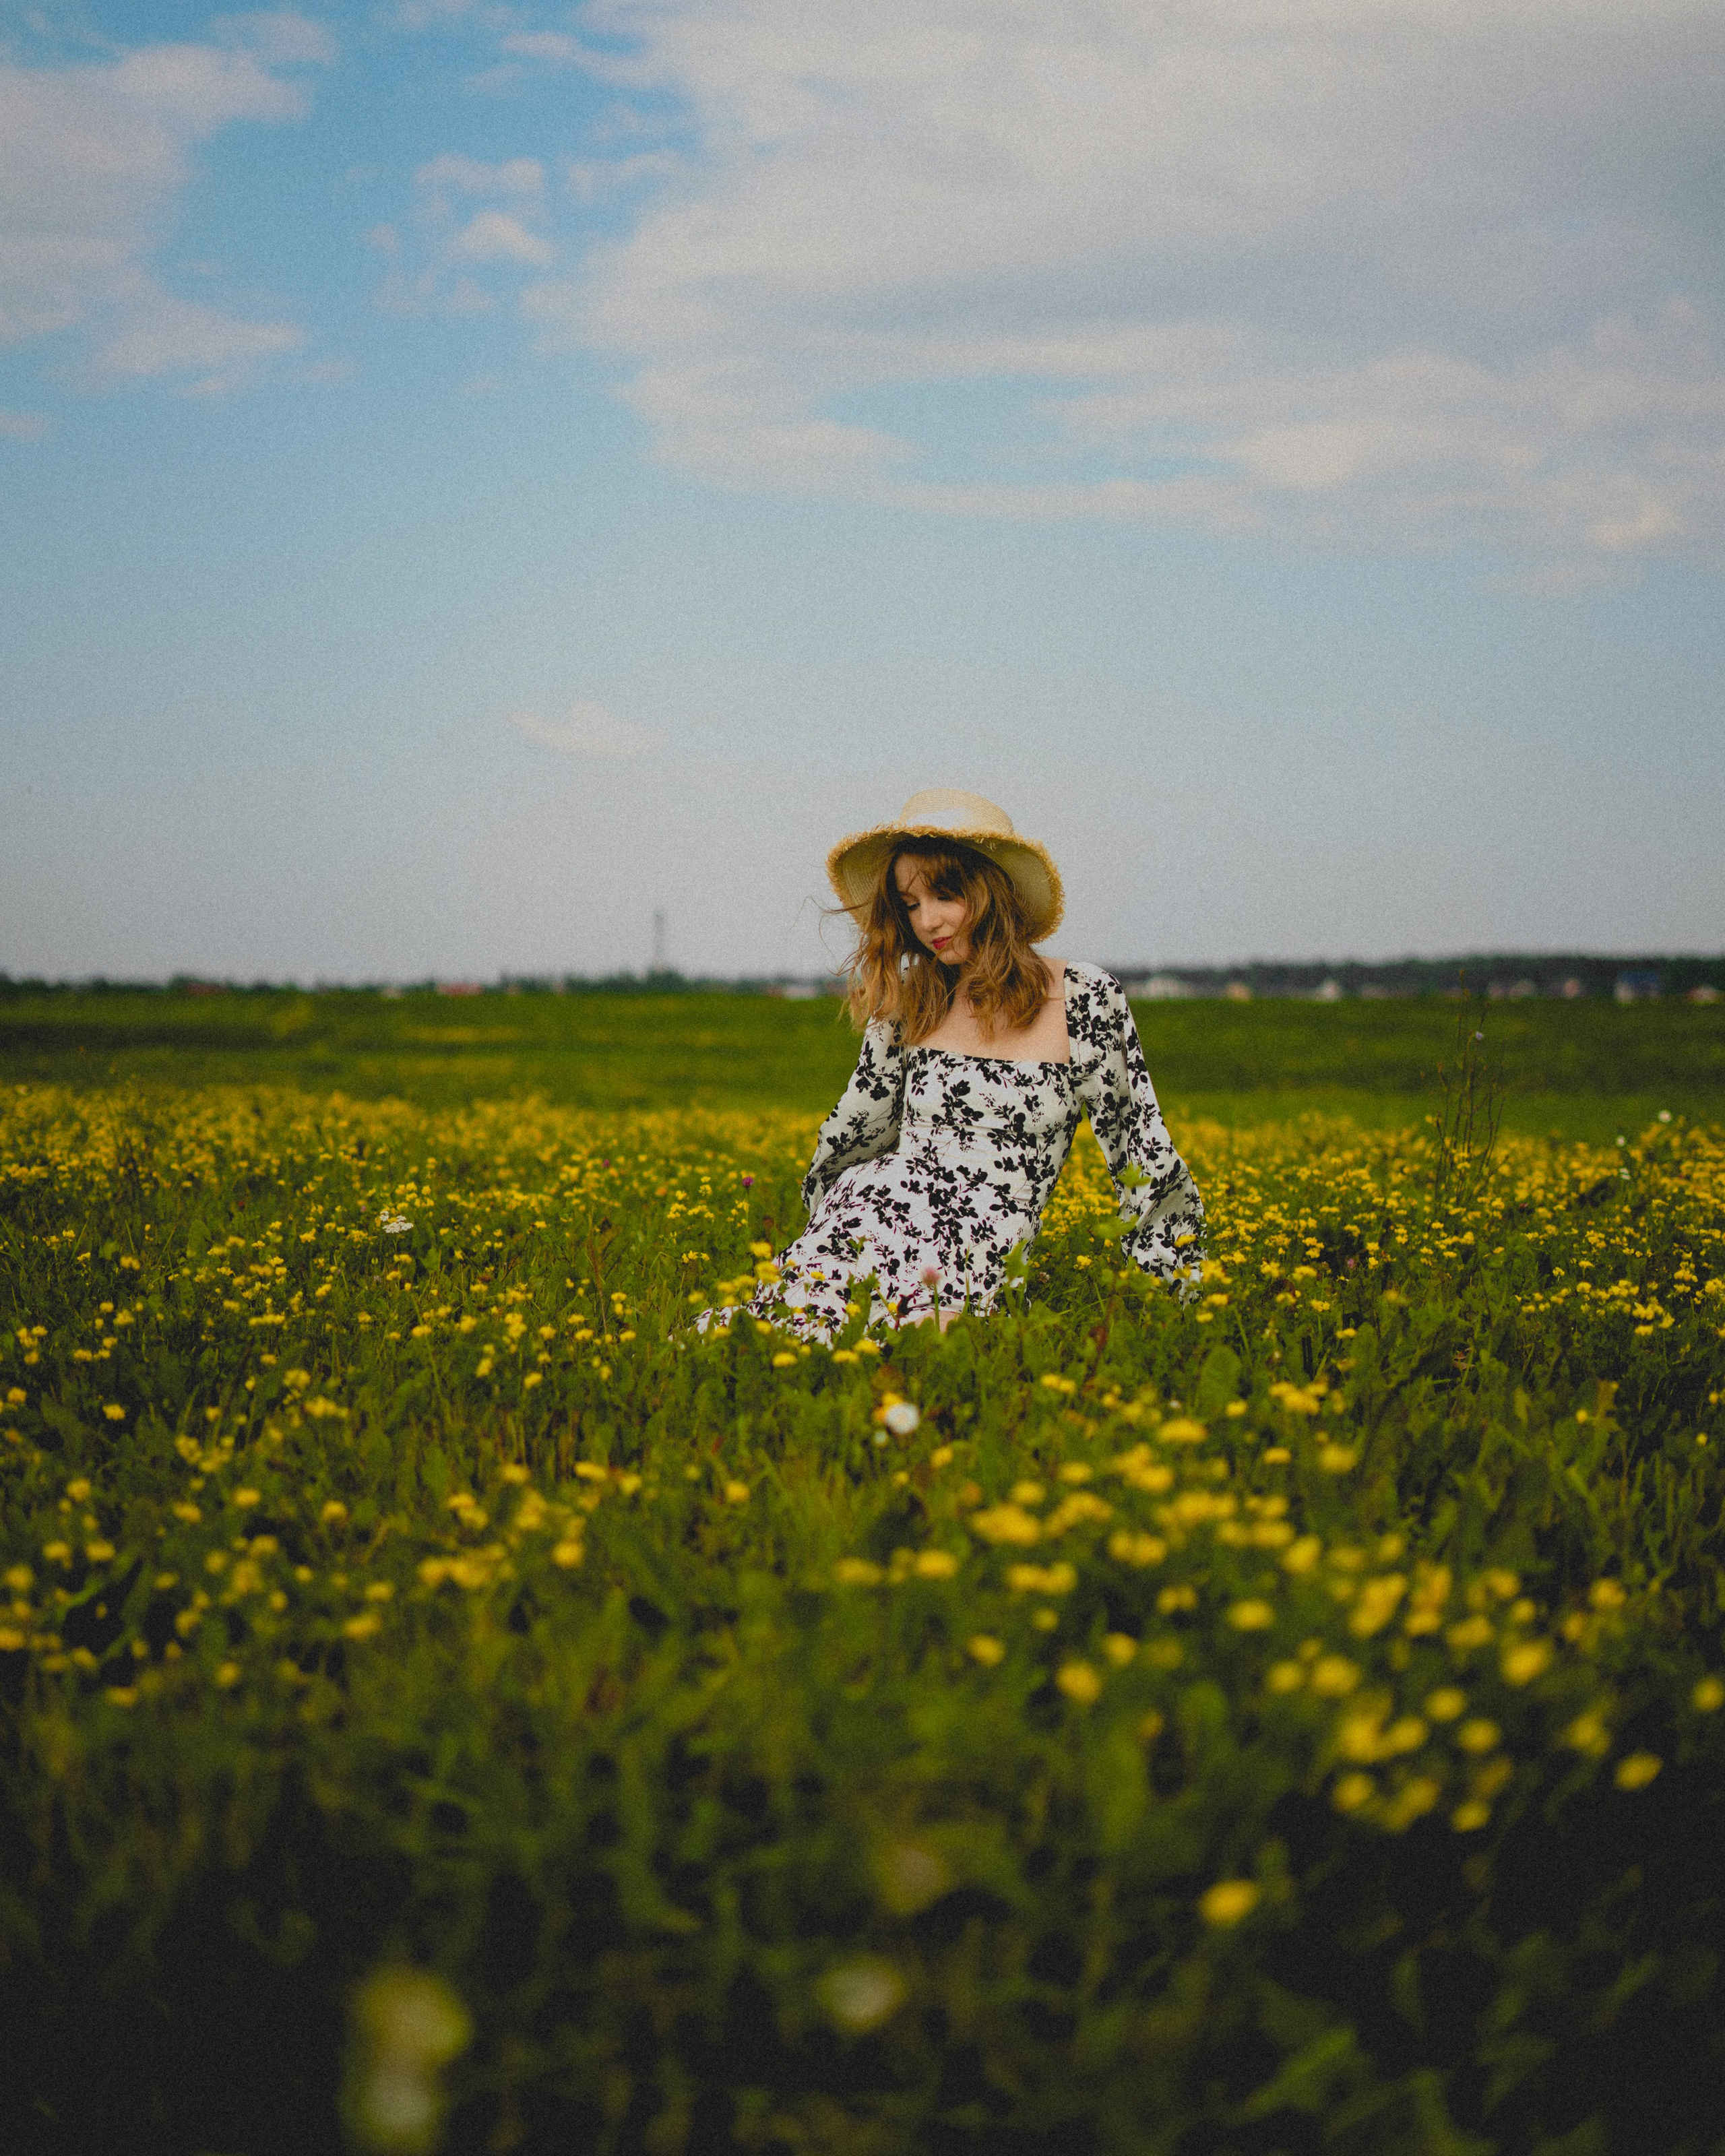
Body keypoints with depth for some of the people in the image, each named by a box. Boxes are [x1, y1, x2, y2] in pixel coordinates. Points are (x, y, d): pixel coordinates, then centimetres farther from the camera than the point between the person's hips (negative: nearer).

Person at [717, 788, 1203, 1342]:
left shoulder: (1083, 997, 0)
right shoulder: (906, 1003, 10)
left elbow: (1140, 1152, 5)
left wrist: (1179, 1298, 4)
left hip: (971, 1279, -2)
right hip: (857, 1227, 2)